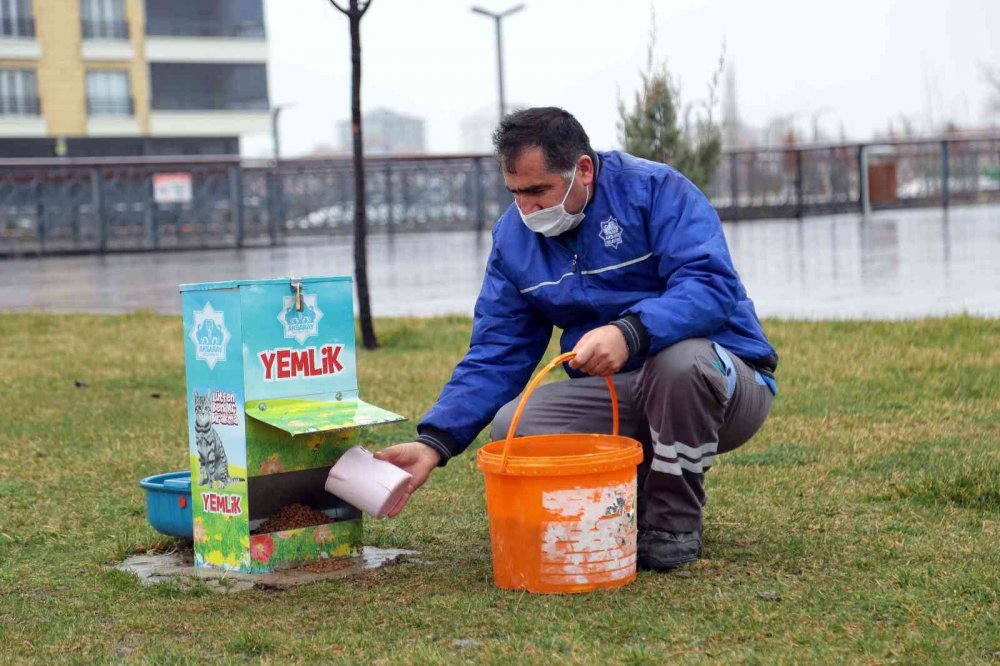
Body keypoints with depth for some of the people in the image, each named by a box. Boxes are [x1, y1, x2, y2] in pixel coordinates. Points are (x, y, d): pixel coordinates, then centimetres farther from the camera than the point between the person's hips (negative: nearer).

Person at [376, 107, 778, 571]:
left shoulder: (655, 189, -15)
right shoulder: (514, 236, 2)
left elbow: (712, 286, -28)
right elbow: (495, 357, 1)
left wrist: (630, 333, -46)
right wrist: (434, 443, -14)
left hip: (721, 379, -4)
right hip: (619, 397, 5)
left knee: (680, 358, -39)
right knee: (512, 425, -20)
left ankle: (675, 525, -14)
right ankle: (648, 491, 4)